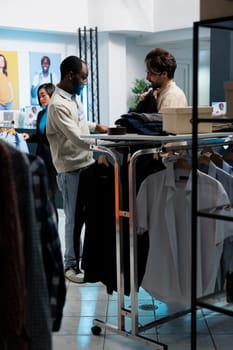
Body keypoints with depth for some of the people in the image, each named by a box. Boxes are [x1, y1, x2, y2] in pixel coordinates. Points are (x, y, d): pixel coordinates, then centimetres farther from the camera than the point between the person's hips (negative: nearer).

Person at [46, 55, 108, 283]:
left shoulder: (74, 96, 9)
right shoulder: (58, 105, -20)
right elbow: (78, 139, -26)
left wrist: (95, 126, 12)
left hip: (87, 165, 9)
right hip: (71, 170, -8)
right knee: (74, 218, 1)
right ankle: (71, 265, 16)